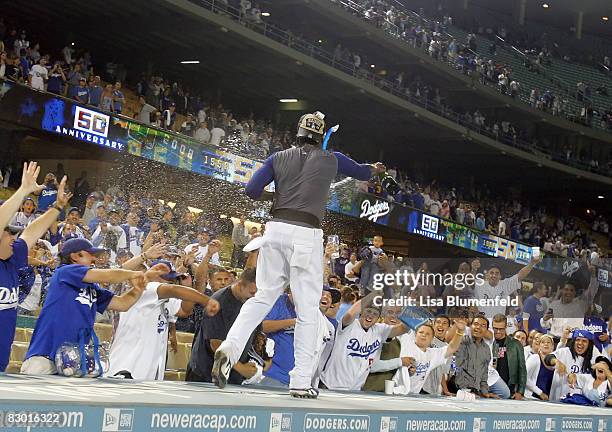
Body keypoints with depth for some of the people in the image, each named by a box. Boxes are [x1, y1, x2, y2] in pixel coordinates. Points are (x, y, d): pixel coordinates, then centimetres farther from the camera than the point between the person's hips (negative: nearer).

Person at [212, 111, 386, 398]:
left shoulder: (279, 157, 12)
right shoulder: (331, 159, 10)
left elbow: (252, 189, 2)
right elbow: (362, 172, 29)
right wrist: (375, 169, 51)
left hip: (276, 229, 3)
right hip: (306, 235, -3)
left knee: (263, 297, 12)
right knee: (307, 310, 2)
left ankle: (230, 347, -10)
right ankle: (301, 382, 2)